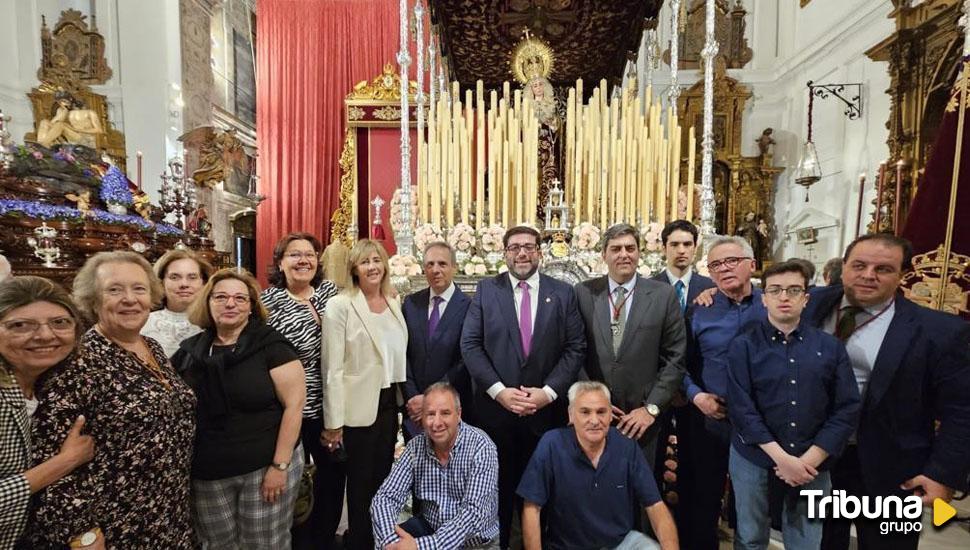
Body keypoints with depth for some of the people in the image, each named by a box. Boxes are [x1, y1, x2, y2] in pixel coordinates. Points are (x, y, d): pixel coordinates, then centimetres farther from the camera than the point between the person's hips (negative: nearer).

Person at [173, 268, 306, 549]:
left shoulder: (270, 344, -10)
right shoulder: (190, 350, 4)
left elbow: (294, 404, -13)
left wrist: (280, 465, -16)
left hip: (266, 466, -4)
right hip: (206, 474, 4)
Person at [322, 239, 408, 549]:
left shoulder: (394, 303, 6)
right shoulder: (340, 305, -11)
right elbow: (332, 368, -13)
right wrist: (333, 422, -13)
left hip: (389, 402, 5)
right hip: (359, 407, -5)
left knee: (383, 475, 17)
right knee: (361, 480, 10)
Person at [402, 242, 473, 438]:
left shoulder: (469, 307, -11)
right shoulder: (411, 303, 3)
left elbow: (465, 362, -13)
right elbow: (403, 354, 2)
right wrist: (412, 396, -6)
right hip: (414, 407, 3)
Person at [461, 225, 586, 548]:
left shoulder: (563, 293, 3)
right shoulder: (486, 290, 1)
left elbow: (575, 349, -1)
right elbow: (470, 345, -4)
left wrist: (548, 391, -11)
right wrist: (499, 390, -12)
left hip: (546, 409, 1)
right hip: (495, 407, 0)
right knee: (498, 488, 13)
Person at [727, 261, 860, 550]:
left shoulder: (830, 346, 2)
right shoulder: (744, 345, -5)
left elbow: (847, 409, -2)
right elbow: (741, 408, -10)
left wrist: (809, 460, -10)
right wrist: (781, 457, -16)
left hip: (812, 464, 2)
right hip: (754, 459, -1)